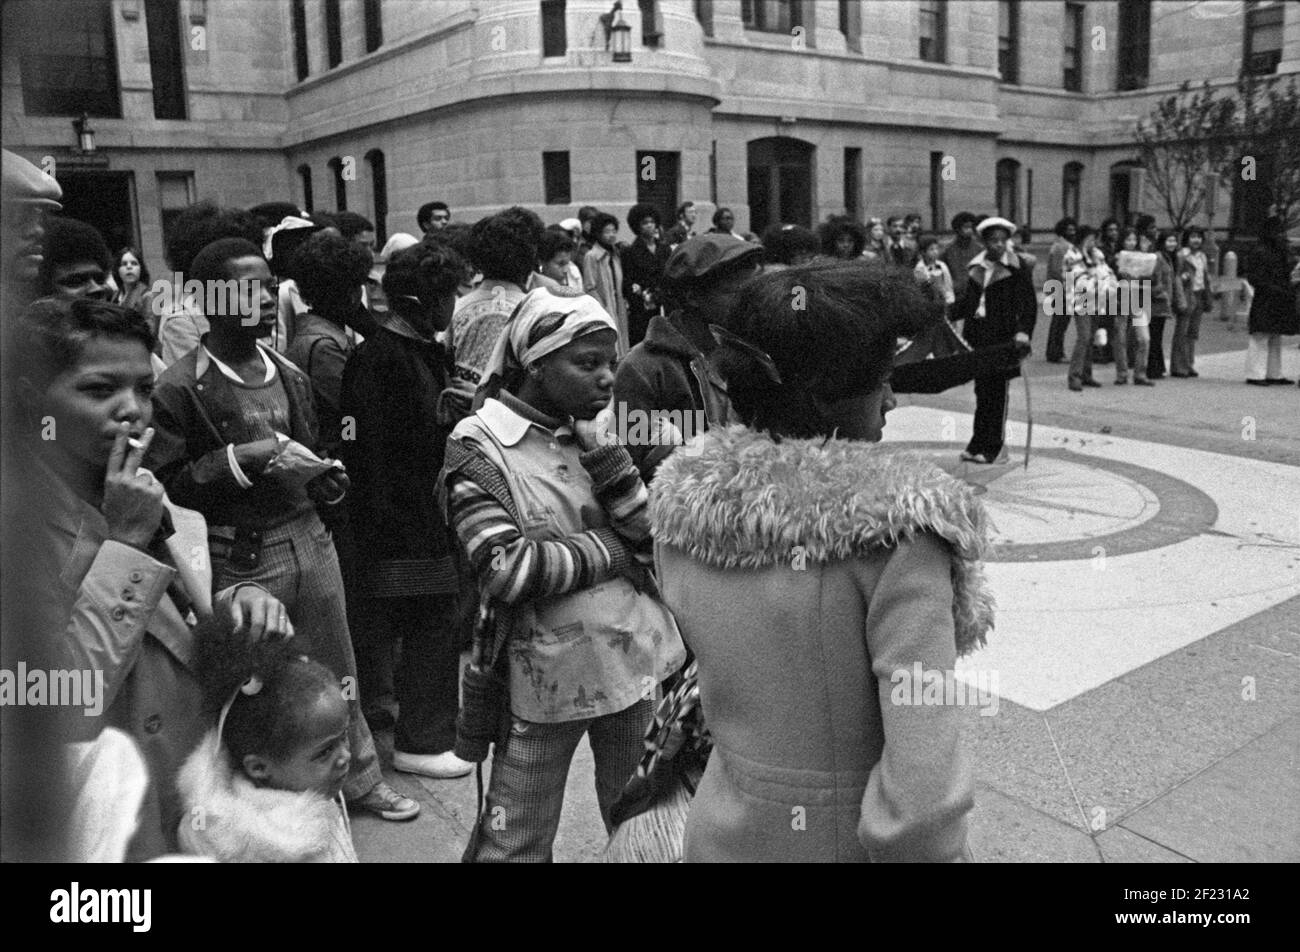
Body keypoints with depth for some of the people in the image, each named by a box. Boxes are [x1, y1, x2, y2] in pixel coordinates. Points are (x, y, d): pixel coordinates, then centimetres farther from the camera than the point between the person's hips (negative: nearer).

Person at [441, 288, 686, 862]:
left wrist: (600, 448, -13)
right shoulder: (478, 444, -11)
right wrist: (605, 547, -11)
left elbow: (652, 530, 0)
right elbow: (505, 570, -22)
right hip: (548, 673, -5)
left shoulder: (588, 433, 7)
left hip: (632, 658, 6)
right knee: (516, 844, 10)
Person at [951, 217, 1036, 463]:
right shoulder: (976, 266, 11)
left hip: (1003, 338, -4)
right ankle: (979, 445, 14)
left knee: (997, 392, -1)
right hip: (977, 335, 4)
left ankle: (993, 448, 6)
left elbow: (1029, 303, -9)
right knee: (982, 391, 8)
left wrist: (1023, 331, -23)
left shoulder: (1017, 267, -4)